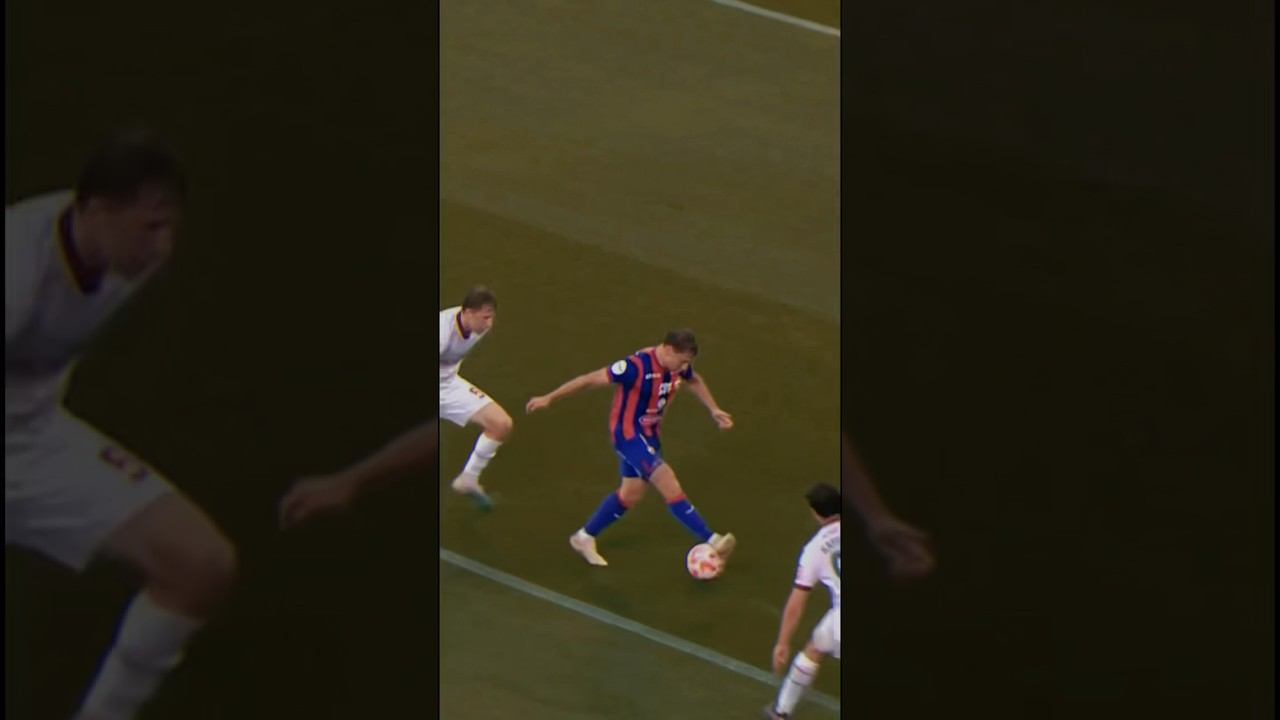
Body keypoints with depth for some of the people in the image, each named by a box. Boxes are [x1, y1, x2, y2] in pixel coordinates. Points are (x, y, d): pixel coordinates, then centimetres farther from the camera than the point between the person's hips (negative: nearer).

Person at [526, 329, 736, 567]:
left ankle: (585, 538, 33)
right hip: (628, 434, -9)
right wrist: (549, 398, -16)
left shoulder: (678, 365, -6)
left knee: (631, 494, 17)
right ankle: (711, 541, -15)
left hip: (649, 434, 9)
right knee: (669, 485, -16)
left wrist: (713, 409, 15)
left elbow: (694, 381, 21)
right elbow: (590, 379, -22)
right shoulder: (637, 366, -29)